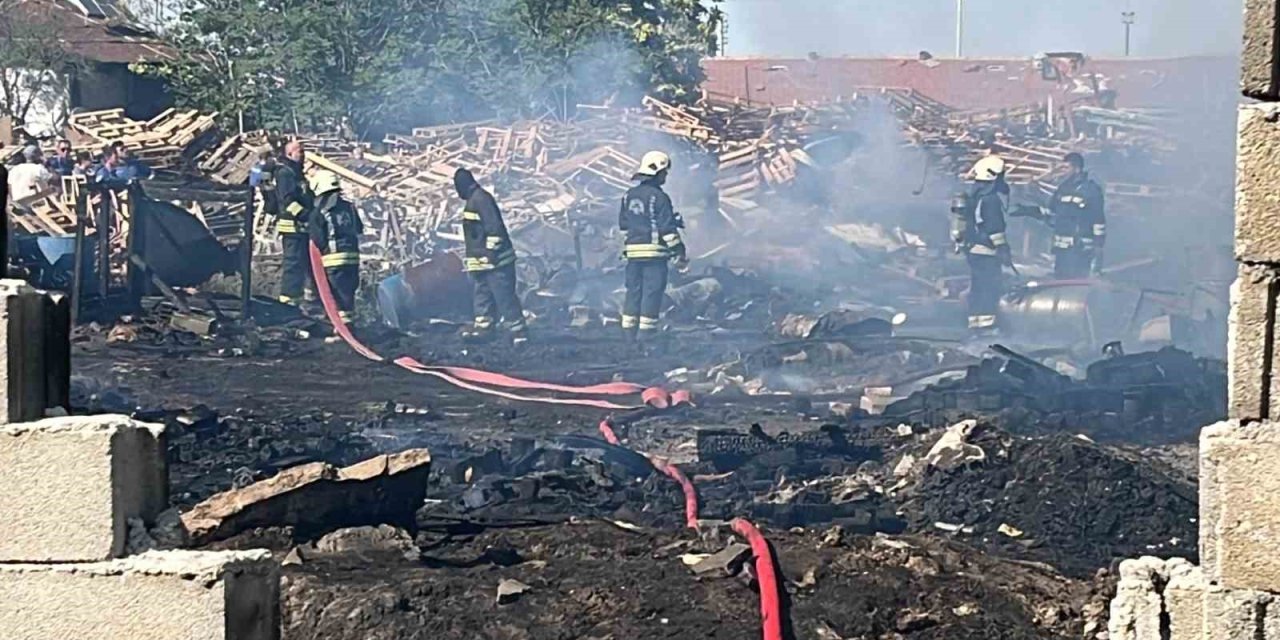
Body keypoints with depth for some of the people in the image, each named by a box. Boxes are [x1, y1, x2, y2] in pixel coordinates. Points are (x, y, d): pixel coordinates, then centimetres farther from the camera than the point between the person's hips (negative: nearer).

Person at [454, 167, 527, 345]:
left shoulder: (481, 199, -15)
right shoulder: (473, 201, 18)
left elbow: (494, 227, -22)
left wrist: (492, 251, -21)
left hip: (494, 260, -11)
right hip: (483, 262, 11)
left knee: (504, 296, -10)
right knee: (483, 296, 15)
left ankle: (518, 331, -9)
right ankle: (482, 327, 22)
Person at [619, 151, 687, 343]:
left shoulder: (629, 196, 11)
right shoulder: (659, 197, -11)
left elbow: (623, 225, 18)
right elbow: (668, 228, -13)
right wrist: (679, 253, -9)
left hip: (632, 252, 7)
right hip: (654, 252, -7)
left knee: (633, 291, 12)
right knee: (652, 293, -3)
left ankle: (629, 333, 13)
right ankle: (646, 335, -6)